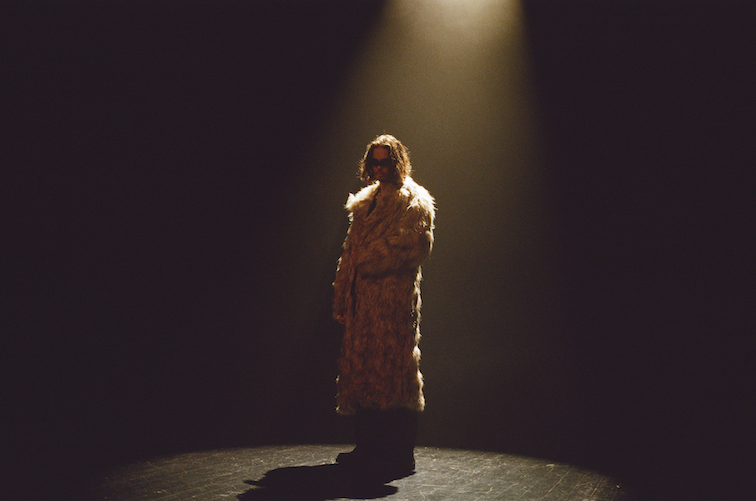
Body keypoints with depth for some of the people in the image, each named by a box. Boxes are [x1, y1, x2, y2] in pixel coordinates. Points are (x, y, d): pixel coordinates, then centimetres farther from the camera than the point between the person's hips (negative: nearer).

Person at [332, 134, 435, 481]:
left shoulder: (415, 203, 0)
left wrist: (371, 263, -11)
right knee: (361, 371, 9)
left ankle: (398, 456, -4)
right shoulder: (364, 203, 21)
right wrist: (343, 297, 13)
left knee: (392, 371, -8)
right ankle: (368, 449, 18)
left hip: (394, 296, -7)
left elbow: (416, 246, -13)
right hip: (361, 298, 8)